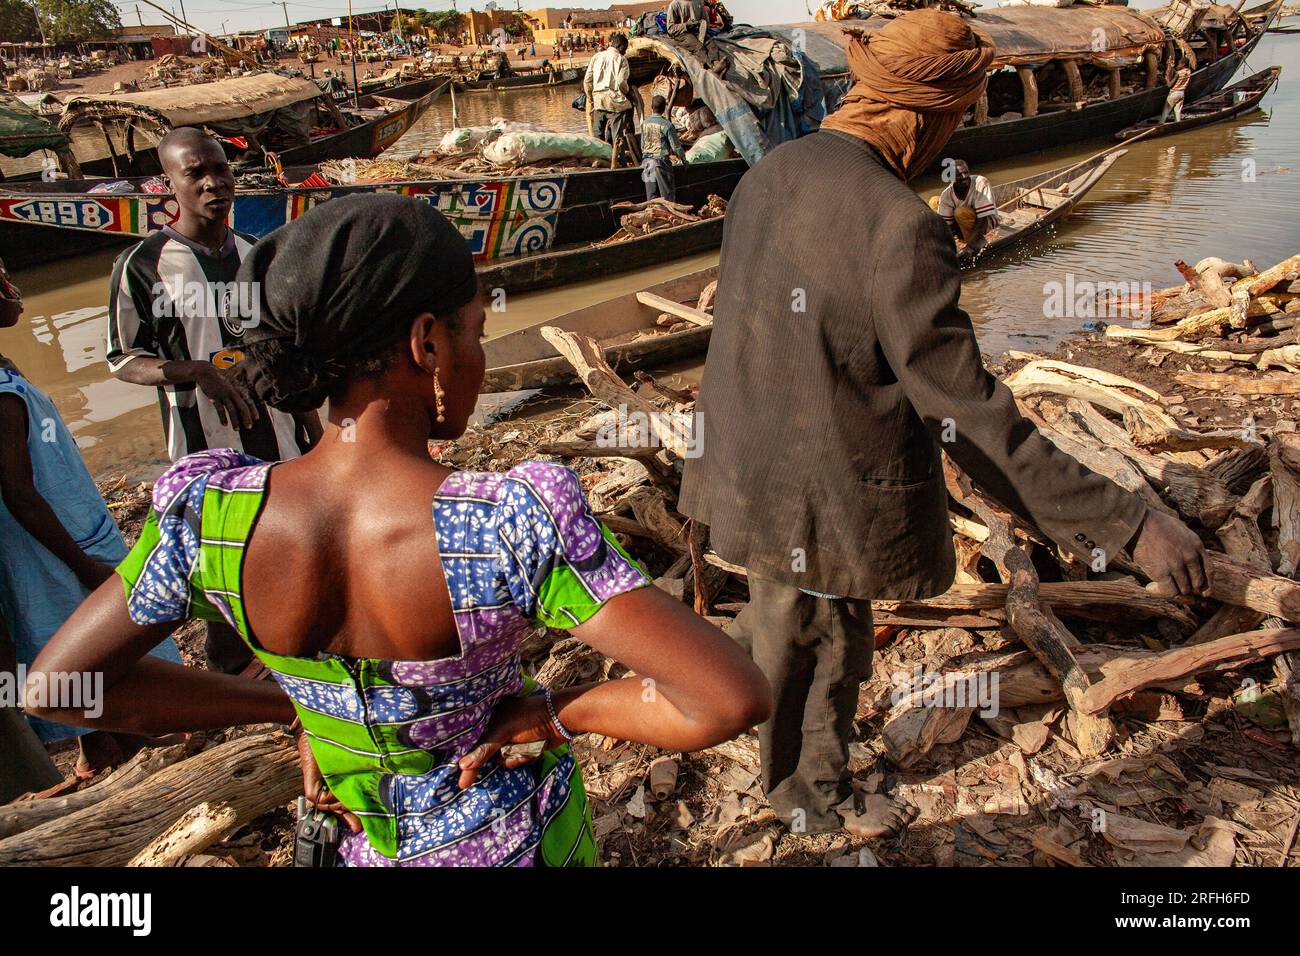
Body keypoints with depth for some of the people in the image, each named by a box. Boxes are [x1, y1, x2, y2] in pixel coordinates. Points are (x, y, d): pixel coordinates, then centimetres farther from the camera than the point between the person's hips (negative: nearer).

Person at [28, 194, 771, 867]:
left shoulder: (207, 512, -25)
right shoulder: (515, 525, -36)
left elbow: (62, 679, -9)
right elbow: (737, 697, -38)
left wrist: (291, 708, -6)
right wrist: (553, 709, -22)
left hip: (357, 845, 2)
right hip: (514, 839, -2)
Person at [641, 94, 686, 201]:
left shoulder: (645, 123, 4)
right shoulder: (666, 125, -11)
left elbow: (642, 145, 11)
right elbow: (676, 146, -7)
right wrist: (683, 158, 8)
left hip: (647, 161, 5)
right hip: (661, 161, -5)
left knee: (651, 196, 8)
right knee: (667, 195, 2)